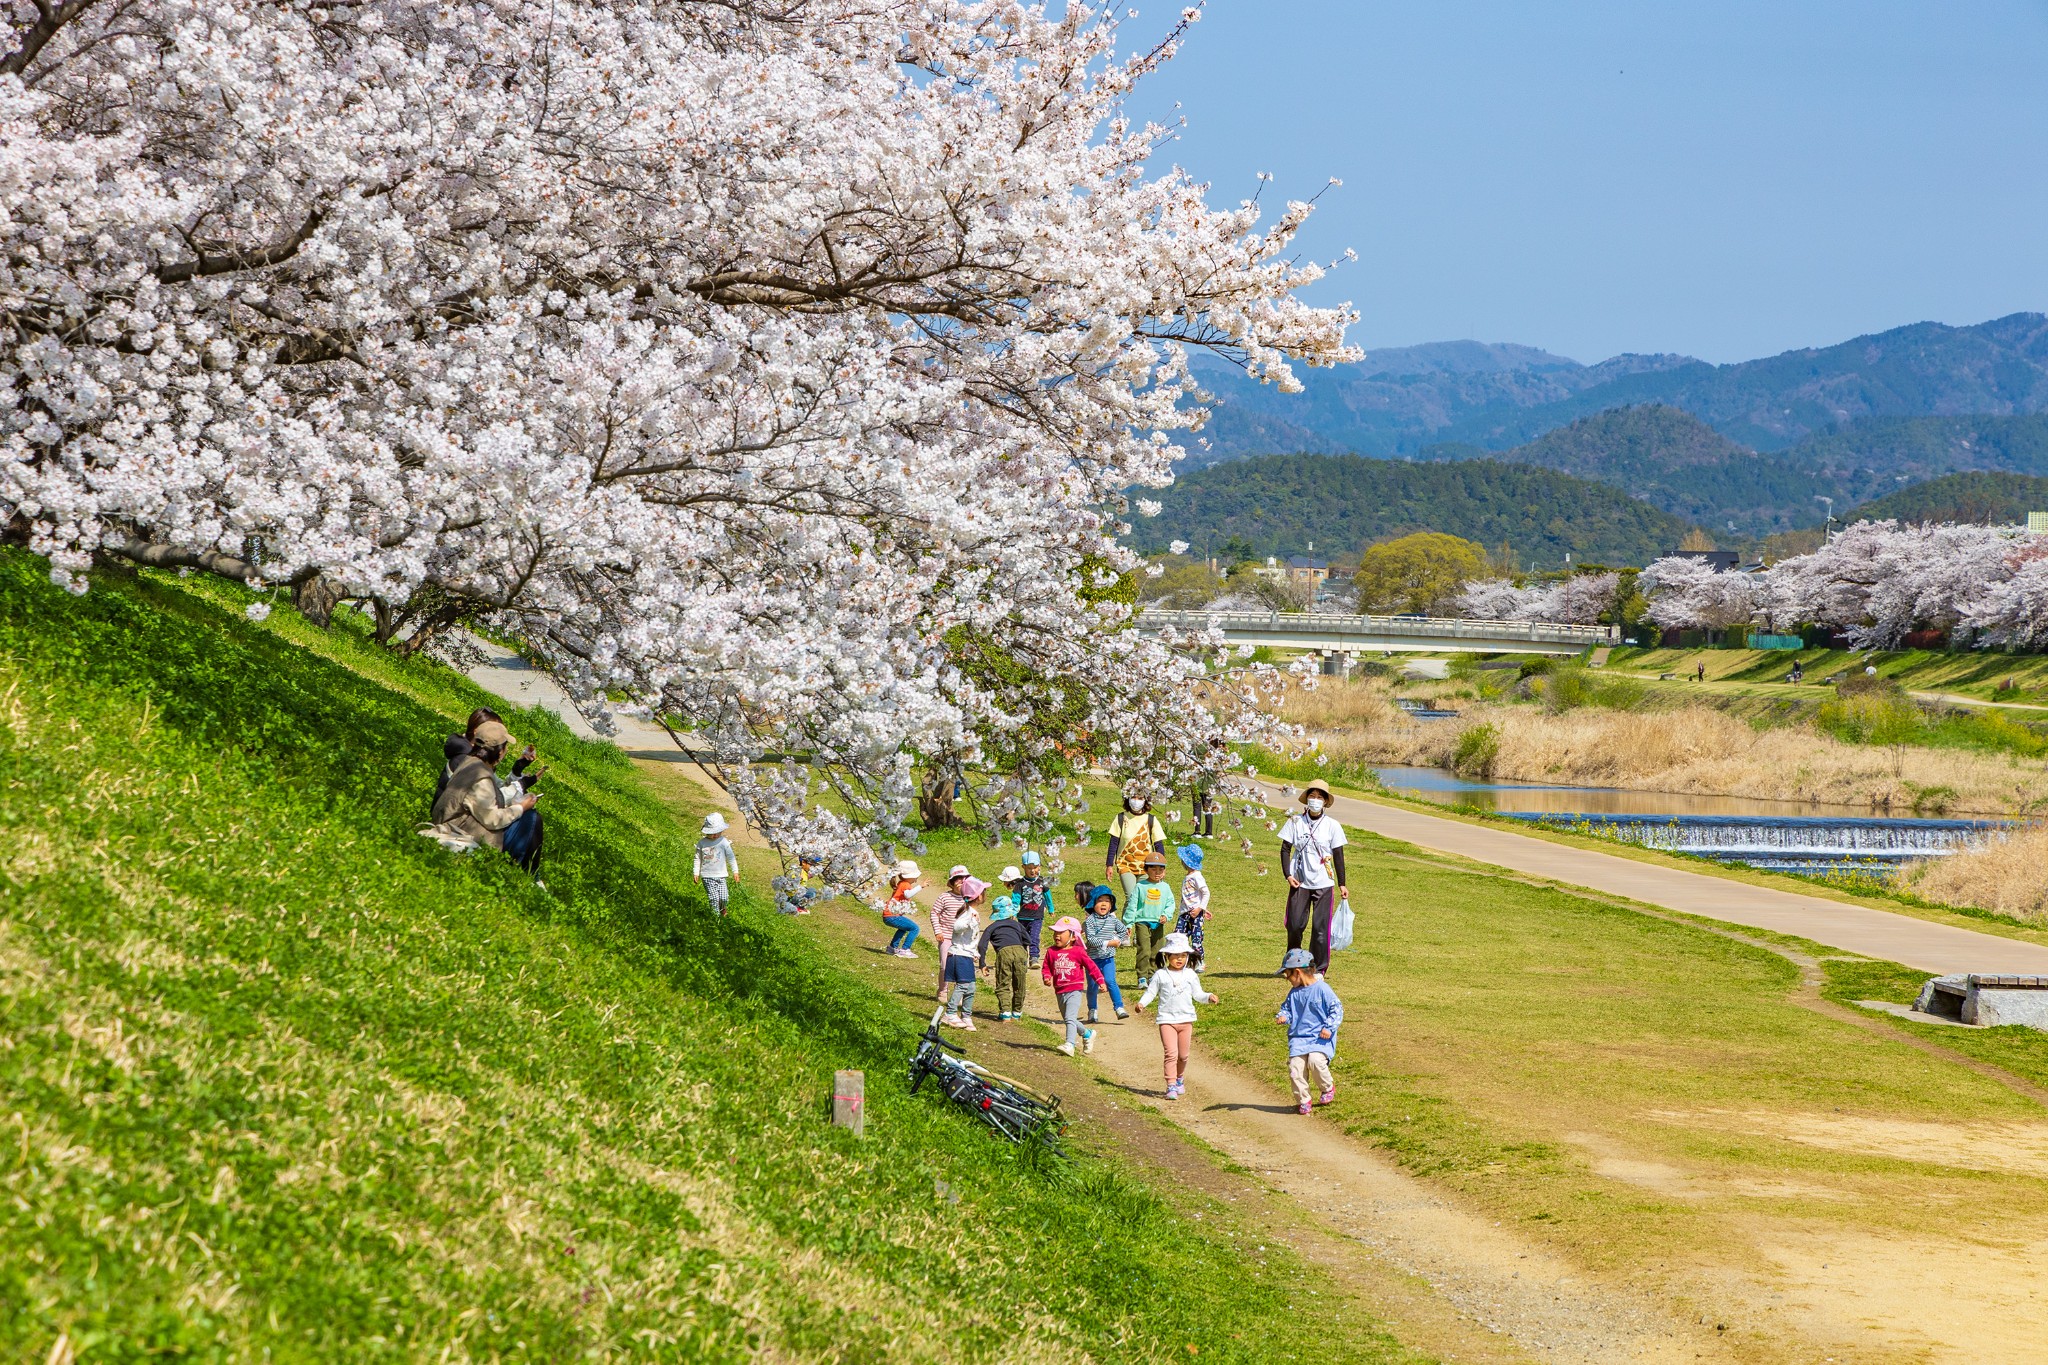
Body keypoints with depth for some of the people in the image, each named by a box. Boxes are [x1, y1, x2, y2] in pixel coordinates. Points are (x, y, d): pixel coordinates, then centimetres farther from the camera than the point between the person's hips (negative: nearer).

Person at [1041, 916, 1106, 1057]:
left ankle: (1069, 1044, -28)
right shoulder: (1052, 952, 5)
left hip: (1074, 991, -6)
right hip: (1059, 992, 6)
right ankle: (1087, 1034, 41)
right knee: (1068, 1019, 18)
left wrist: (1100, 981, -5)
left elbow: (1091, 966, -1)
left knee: (1070, 1018, -20)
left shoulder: (1078, 952, -5)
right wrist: (1046, 977, -11)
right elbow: (1046, 967, 10)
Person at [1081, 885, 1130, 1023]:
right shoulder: (1090, 921, -9)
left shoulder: (1113, 920, 3)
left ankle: (1119, 1008, -10)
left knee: (1110, 981, -14)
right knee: (1093, 985, 8)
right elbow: (1091, 939, -18)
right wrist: (1108, 943, -23)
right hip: (1093, 957, -1)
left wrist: (1118, 940, 0)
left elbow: (1123, 932, 18)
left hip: (1108, 957, 1)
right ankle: (1092, 1010, 24)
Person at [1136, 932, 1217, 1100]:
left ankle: (1180, 1080, 34)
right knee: (1171, 1053, -14)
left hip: (1186, 1019, 3)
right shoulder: (1160, 975, -1)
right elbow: (1151, 992, 2)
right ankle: (1171, 1087, -12)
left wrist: (1209, 997, -9)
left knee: (1183, 1055, 11)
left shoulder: (1190, 975, 5)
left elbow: (1197, 993, 9)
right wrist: (1141, 1003, -15)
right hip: (1167, 1019, -3)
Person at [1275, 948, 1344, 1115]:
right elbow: (1287, 1008, 21)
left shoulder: (1322, 988, -7)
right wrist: (1282, 1016, -2)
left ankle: (1328, 1087, 2)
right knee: (1295, 1066, -12)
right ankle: (1303, 1100, 5)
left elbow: (1336, 1009, -6)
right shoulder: (1294, 992, 10)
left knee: (1315, 1061, -27)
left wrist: (1329, 1027, -17)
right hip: (1298, 1037, 5)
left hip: (1320, 1038, -5)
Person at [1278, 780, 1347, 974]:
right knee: (1294, 925, 1)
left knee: (1320, 928, -2)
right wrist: (1288, 875, -7)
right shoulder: (1295, 822, 2)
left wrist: (1341, 884, 3)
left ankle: (1319, 969, 7)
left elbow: (1338, 856, 5)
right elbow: (1285, 849, 5)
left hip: (1324, 884, -1)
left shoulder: (1332, 825, 1)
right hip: (1299, 883, 1)